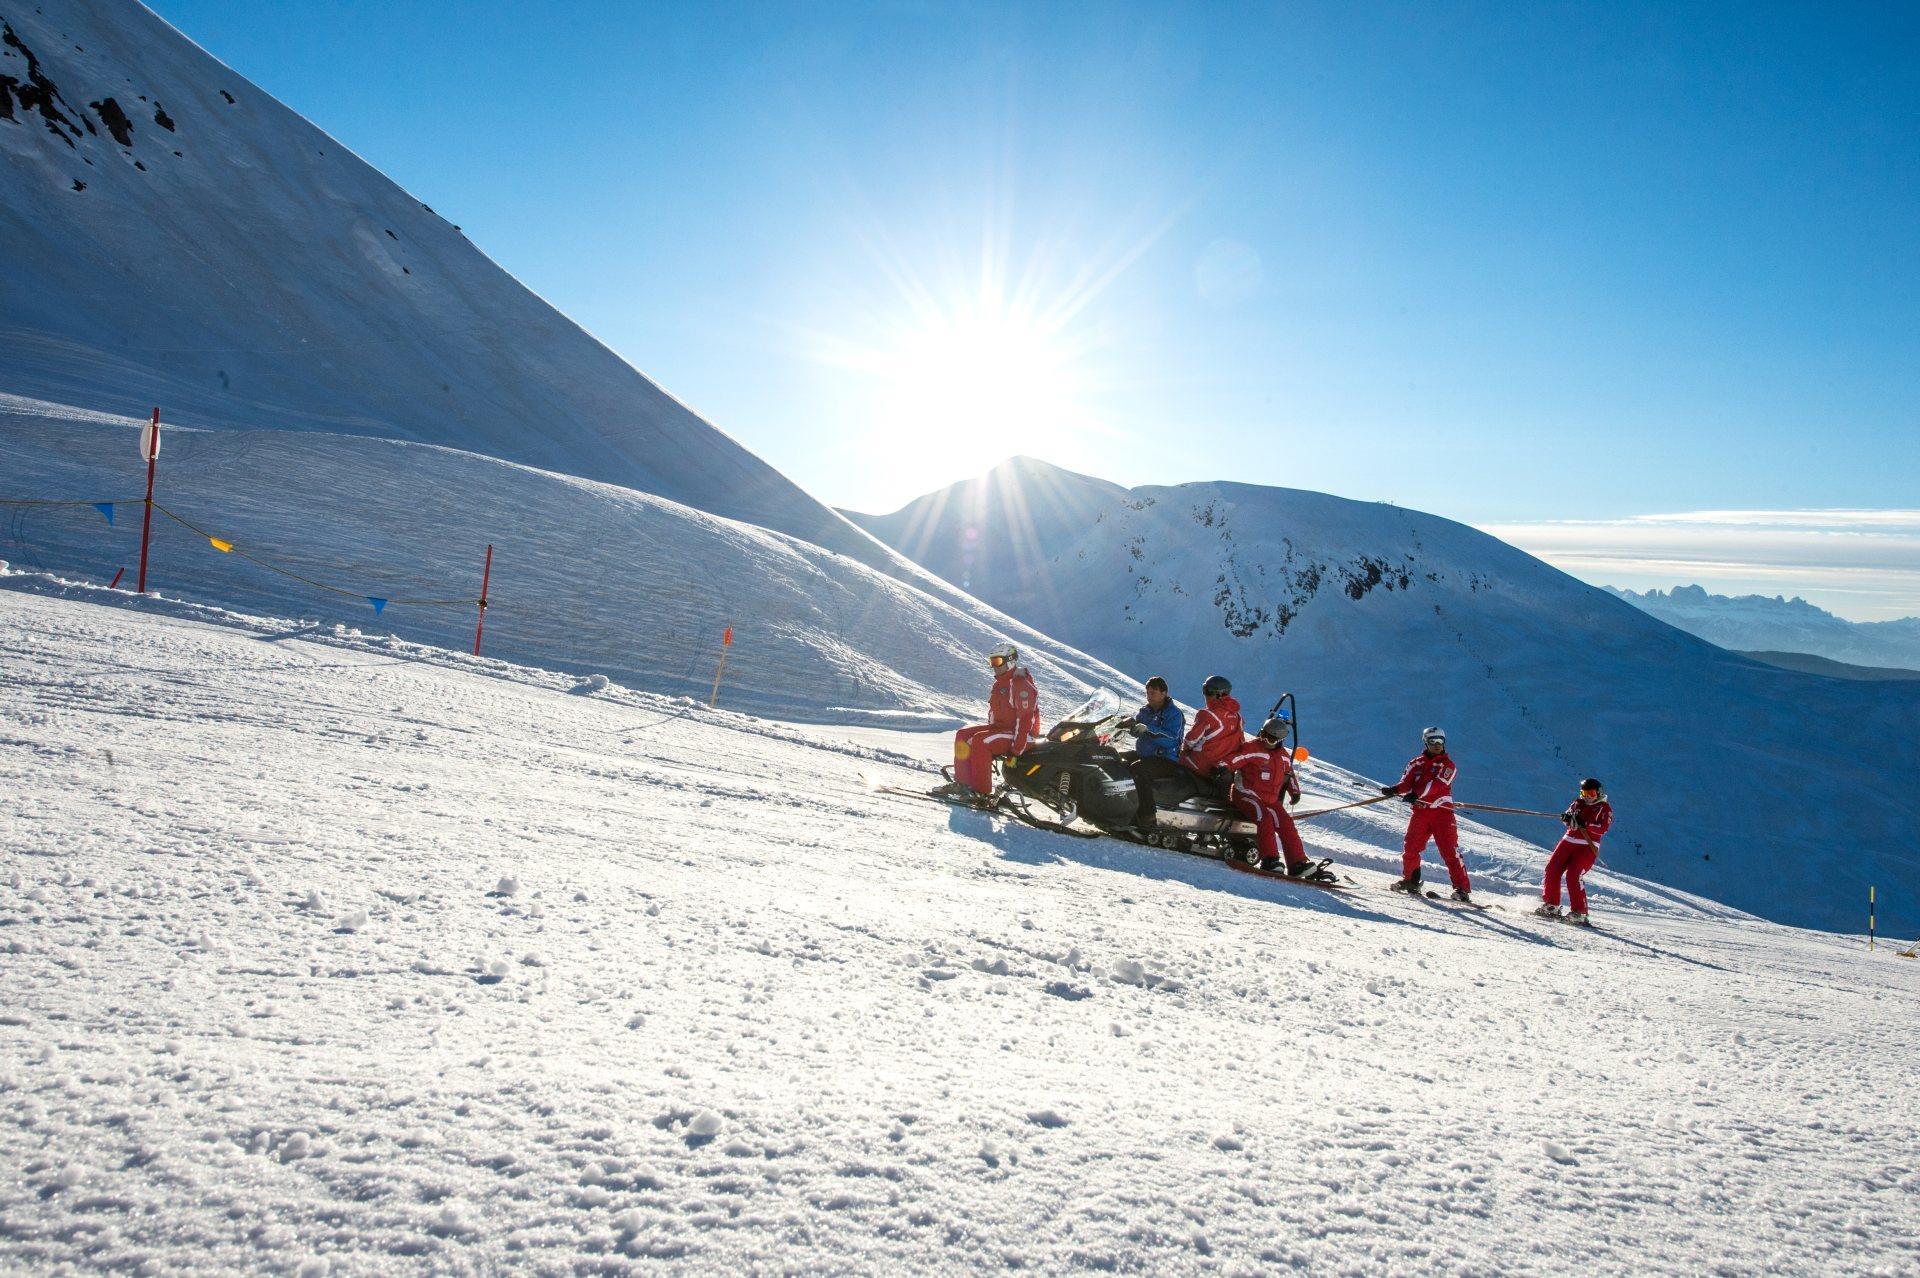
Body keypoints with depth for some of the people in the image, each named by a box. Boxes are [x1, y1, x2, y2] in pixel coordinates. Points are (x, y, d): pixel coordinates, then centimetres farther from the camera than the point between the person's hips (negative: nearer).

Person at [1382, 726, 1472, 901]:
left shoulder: (1447, 764, 3)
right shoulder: (1416, 763, 15)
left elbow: (1437, 784, -14)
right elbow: (1406, 783, 3)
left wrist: (1417, 794, -29)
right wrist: (1393, 790, -20)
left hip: (1442, 811, -3)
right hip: (1420, 811, 3)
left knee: (1450, 851, -9)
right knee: (1410, 847, -1)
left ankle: (1463, 888, -6)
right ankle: (1410, 881, 18)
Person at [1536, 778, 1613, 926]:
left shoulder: (1604, 808, -2)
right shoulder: (1578, 802, 15)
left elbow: (1602, 828, -15)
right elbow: (1569, 816, 10)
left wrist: (1582, 824, -25)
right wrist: (1568, 817, -14)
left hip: (1588, 846, -6)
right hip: (1569, 840, 6)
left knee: (1573, 875, -19)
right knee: (1552, 869, -2)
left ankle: (1579, 913, -13)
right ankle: (1551, 905, 9)